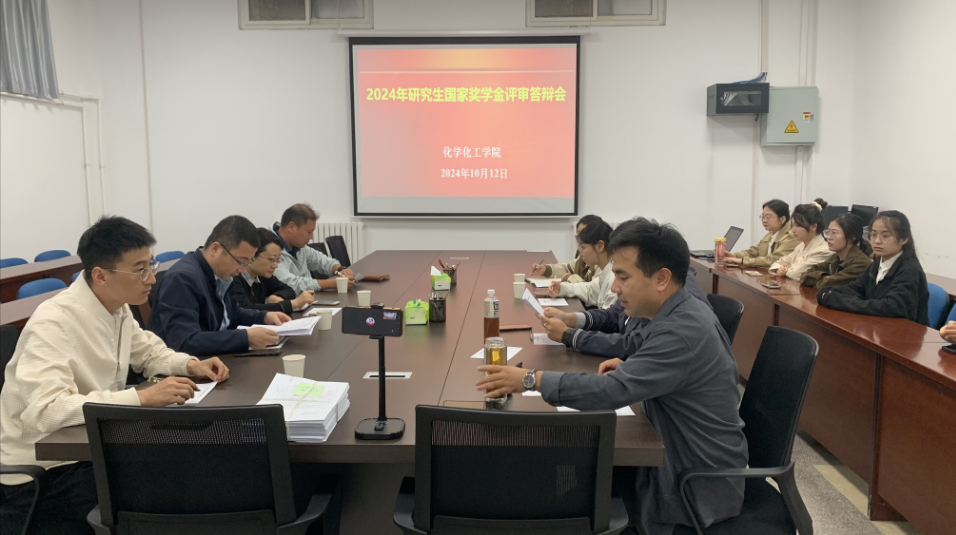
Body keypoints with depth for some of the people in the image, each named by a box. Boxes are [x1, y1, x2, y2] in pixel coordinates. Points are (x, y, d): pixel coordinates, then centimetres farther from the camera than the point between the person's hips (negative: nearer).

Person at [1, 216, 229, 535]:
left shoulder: (117, 307, 0)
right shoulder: (53, 323, -24)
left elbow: (147, 351, 17)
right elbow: (45, 411, -35)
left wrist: (190, 364, -3)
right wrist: (142, 397, -38)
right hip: (40, 470, -7)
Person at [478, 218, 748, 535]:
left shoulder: (682, 331, -29)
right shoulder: (684, 312, 1)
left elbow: (614, 391, -33)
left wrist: (532, 379, -26)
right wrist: (629, 366, -1)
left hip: (700, 486, -8)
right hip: (694, 460, 8)